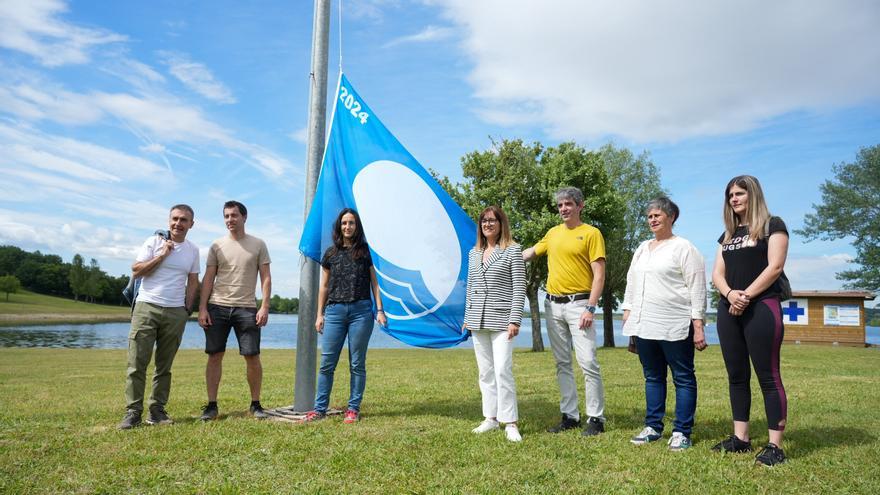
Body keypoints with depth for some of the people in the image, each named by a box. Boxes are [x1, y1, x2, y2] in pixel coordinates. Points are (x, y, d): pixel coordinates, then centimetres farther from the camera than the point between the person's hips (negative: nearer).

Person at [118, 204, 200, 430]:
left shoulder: (193, 250, 10)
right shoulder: (154, 242, 2)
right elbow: (136, 271, -4)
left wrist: (187, 308, 8)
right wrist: (162, 255, -10)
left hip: (176, 313, 2)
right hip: (146, 307, -2)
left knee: (164, 365, 6)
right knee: (137, 362, -5)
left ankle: (157, 410, 12)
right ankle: (133, 411, 0)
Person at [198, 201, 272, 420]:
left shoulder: (258, 245, 6)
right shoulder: (217, 246, 9)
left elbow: (266, 278, 3)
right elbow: (208, 279, 7)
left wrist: (265, 306, -7)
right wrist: (202, 308, -1)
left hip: (247, 308, -1)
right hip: (217, 307, 1)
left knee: (252, 357, -1)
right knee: (214, 355, 3)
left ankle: (255, 404, 11)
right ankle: (212, 405, 12)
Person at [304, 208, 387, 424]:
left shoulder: (366, 251, 6)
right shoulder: (331, 253, 11)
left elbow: (374, 282, 6)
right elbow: (324, 286, 14)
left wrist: (380, 310, -1)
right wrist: (320, 314, 9)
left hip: (361, 310, -1)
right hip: (335, 310, 2)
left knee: (357, 364, 5)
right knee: (327, 363, 1)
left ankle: (353, 409, 14)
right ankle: (320, 408, 11)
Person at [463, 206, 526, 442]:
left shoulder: (513, 251, -2)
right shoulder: (473, 253, 14)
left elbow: (519, 288, -6)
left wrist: (515, 320, -13)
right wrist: (467, 318, 15)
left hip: (501, 320, -5)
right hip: (478, 321, 6)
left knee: (502, 370, -11)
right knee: (485, 372, 10)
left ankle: (510, 423, -1)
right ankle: (491, 418, 20)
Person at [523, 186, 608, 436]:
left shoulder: (591, 233, -3)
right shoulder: (553, 233, 13)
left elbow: (599, 275, -8)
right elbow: (530, 252, 26)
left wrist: (590, 308, -16)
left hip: (578, 303, -6)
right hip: (553, 305, 6)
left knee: (588, 362, -8)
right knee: (562, 363, 10)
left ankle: (596, 418, 4)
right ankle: (570, 415, 20)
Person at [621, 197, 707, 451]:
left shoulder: (684, 248, -3)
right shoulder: (642, 249, 17)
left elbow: (697, 289, -8)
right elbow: (631, 284, 21)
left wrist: (698, 326, -12)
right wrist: (627, 314, 13)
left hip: (675, 327, -6)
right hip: (644, 325, 7)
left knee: (683, 378, 2)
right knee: (652, 377, 13)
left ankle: (681, 432, 9)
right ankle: (653, 427, 22)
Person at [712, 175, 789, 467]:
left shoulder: (772, 225, 2)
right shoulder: (728, 234, 19)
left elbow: (775, 267, -10)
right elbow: (717, 273, 11)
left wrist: (746, 297, -14)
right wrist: (729, 294, -10)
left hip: (761, 308, -6)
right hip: (728, 310, 7)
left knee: (768, 376, -6)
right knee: (736, 375, 8)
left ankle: (775, 446, -2)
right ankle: (740, 438, 15)